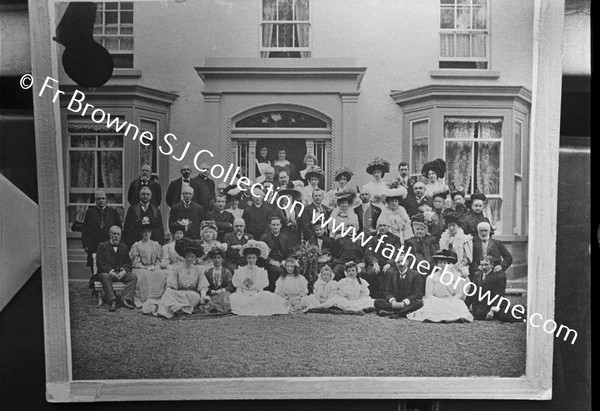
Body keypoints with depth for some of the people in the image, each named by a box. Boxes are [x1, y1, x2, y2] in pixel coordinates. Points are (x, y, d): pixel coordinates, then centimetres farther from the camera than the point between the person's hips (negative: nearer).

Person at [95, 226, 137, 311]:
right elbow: (100, 263, -4)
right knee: (105, 277, -36)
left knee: (133, 276, -25)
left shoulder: (124, 247, 19)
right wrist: (110, 271, -19)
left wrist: (124, 270, -14)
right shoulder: (102, 246, 8)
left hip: (121, 273, 3)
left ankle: (126, 299, -35)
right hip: (107, 272, -3)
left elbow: (128, 263, 9)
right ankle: (112, 301, -42)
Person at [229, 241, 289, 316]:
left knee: (268, 296, -30)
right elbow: (238, 289, 2)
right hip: (243, 297, 0)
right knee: (233, 298, -32)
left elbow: (261, 290, 1)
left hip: (257, 297, 0)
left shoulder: (261, 272, 8)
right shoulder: (239, 272, 8)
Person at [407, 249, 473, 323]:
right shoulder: (431, 277, 11)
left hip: (452, 302, 0)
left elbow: (459, 294, 5)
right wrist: (439, 301, -15)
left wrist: (451, 301, -14)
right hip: (436, 303, 1)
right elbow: (428, 295, 3)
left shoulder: (456, 276, 12)